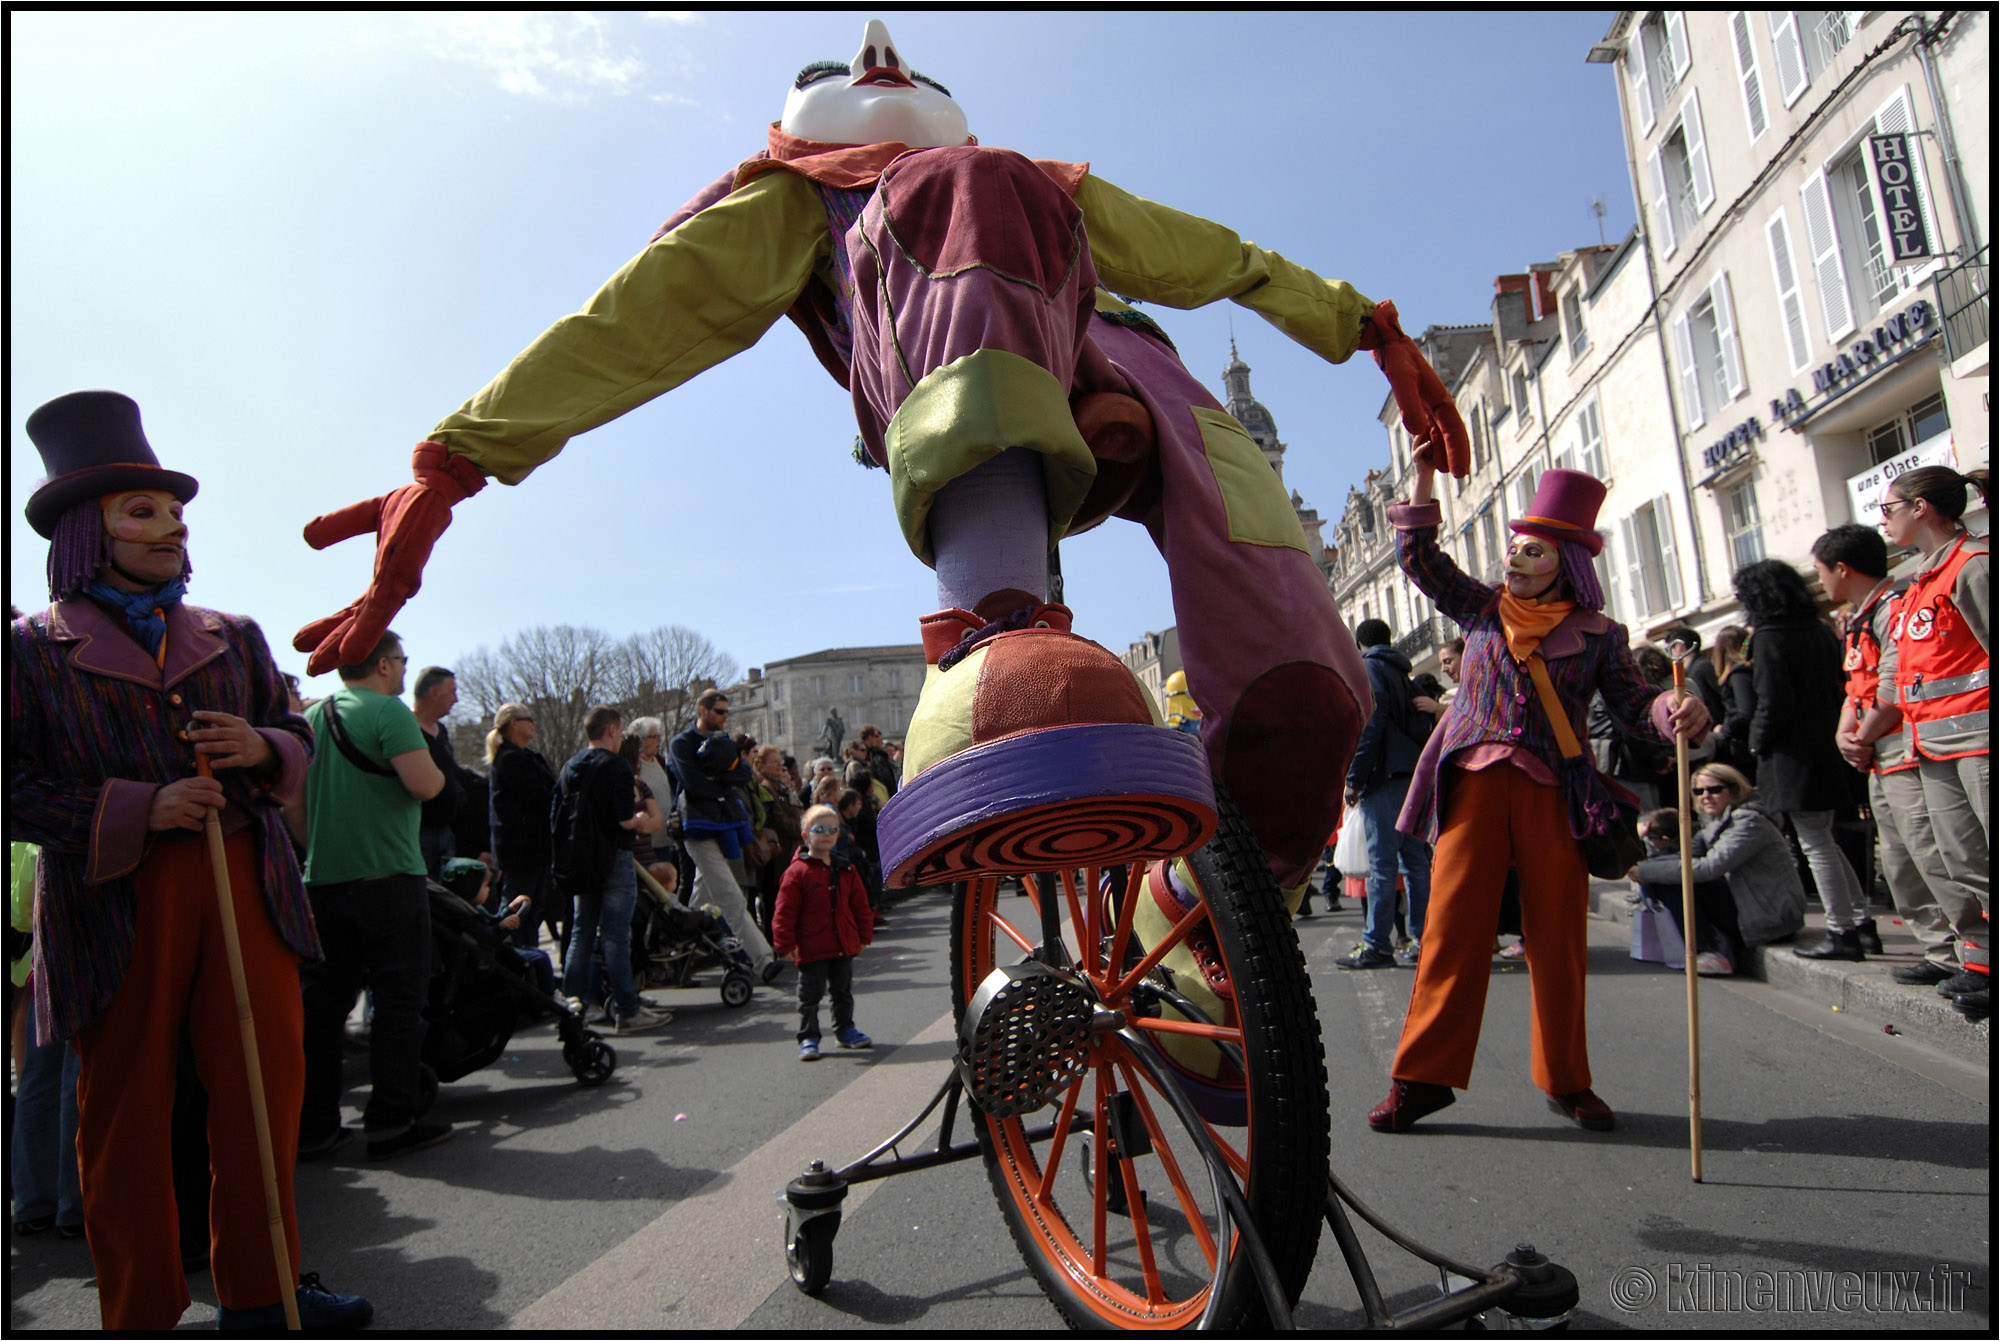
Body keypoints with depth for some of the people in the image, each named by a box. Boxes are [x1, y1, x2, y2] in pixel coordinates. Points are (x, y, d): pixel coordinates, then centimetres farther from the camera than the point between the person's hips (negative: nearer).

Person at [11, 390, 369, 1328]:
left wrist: (261, 749, -7)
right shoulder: (32, 647, 2)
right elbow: (16, 791, -3)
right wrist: (137, 809, -17)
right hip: (114, 906, -3)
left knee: (266, 1088, 7)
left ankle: (259, 1291, 24)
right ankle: (141, 1311, 26)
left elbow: (298, 743, 16)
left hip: (247, 888, 3)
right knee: (126, 1115, 8)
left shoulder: (233, 637, 13)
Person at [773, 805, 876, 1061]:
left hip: (844, 946, 5)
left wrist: (864, 935, 10)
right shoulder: (797, 872, -12)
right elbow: (784, 912, -13)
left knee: (843, 991, 19)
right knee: (810, 994, 5)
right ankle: (808, 1038, 16)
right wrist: (785, 944, -15)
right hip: (812, 949, -5)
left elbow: (860, 904, 12)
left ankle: (845, 1030, 34)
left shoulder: (845, 869, 5)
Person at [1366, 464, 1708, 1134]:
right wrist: (1425, 473, 7)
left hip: (1554, 795, 0)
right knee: (1452, 928, -3)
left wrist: (1674, 709, -20)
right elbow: (1419, 556, 12)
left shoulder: (1596, 634, 9)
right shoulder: (1483, 610, 13)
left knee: (1557, 937, 4)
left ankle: (1566, 1080, 21)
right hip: (1476, 784, 0)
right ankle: (1423, 1076, 3)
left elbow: (1633, 702, 2)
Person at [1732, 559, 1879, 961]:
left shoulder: (1769, 638, -15)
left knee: (1815, 845, -1)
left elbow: (1773, 702, -19)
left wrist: (1759, 742, -5)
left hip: (1795, 756, -9)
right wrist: (1834, 728, 19)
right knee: (1824, 841, 19)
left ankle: (1842, 932, 3)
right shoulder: (1820, 631, 10)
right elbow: (1841, 687, 14)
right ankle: (1863, 924, 23)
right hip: (1829, 747, 9)